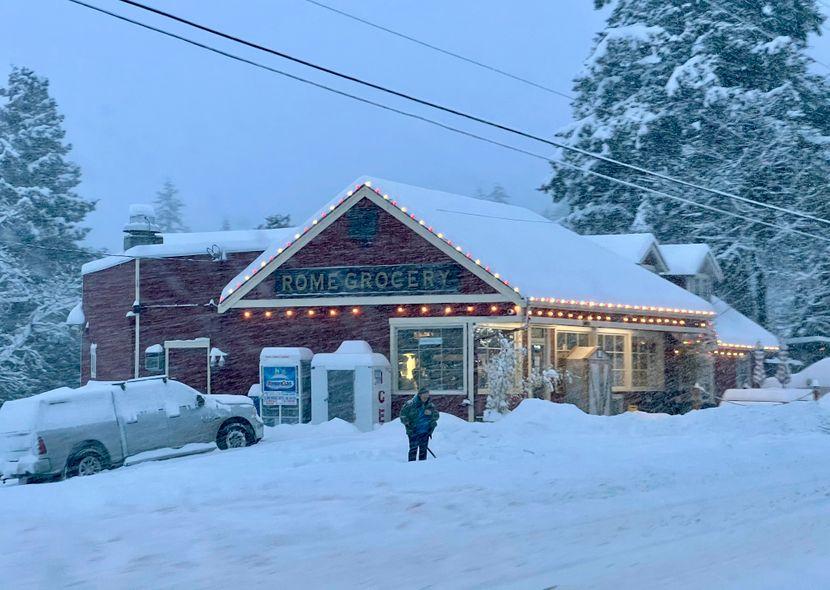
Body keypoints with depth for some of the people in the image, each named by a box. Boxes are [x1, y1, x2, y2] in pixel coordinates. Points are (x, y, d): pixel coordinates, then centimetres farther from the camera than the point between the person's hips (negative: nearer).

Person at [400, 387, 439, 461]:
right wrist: (406, 422, -13)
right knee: (413, 449, -7)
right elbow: (403, 414, 0)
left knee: (423, 449, 9)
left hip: (425, 432, 4)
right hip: (413, 431, -4)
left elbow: (436, 416, 6)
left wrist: (431, 413, -15)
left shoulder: (430, 405, 4)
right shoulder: (411, 404, -8)